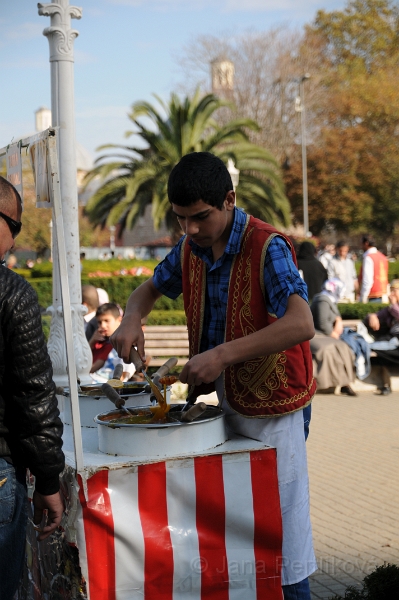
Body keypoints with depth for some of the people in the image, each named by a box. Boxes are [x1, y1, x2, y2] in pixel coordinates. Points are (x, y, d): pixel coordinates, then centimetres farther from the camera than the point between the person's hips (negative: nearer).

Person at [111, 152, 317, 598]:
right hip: (218, 397, 7)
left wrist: (223, 354, -35)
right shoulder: (191, 248, 3)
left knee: (279, 524, 1)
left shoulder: (266, 247, -19)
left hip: (268, 403, -7)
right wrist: (131, 319, -3)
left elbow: (301, 324, -32)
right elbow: (151, 288, 20)